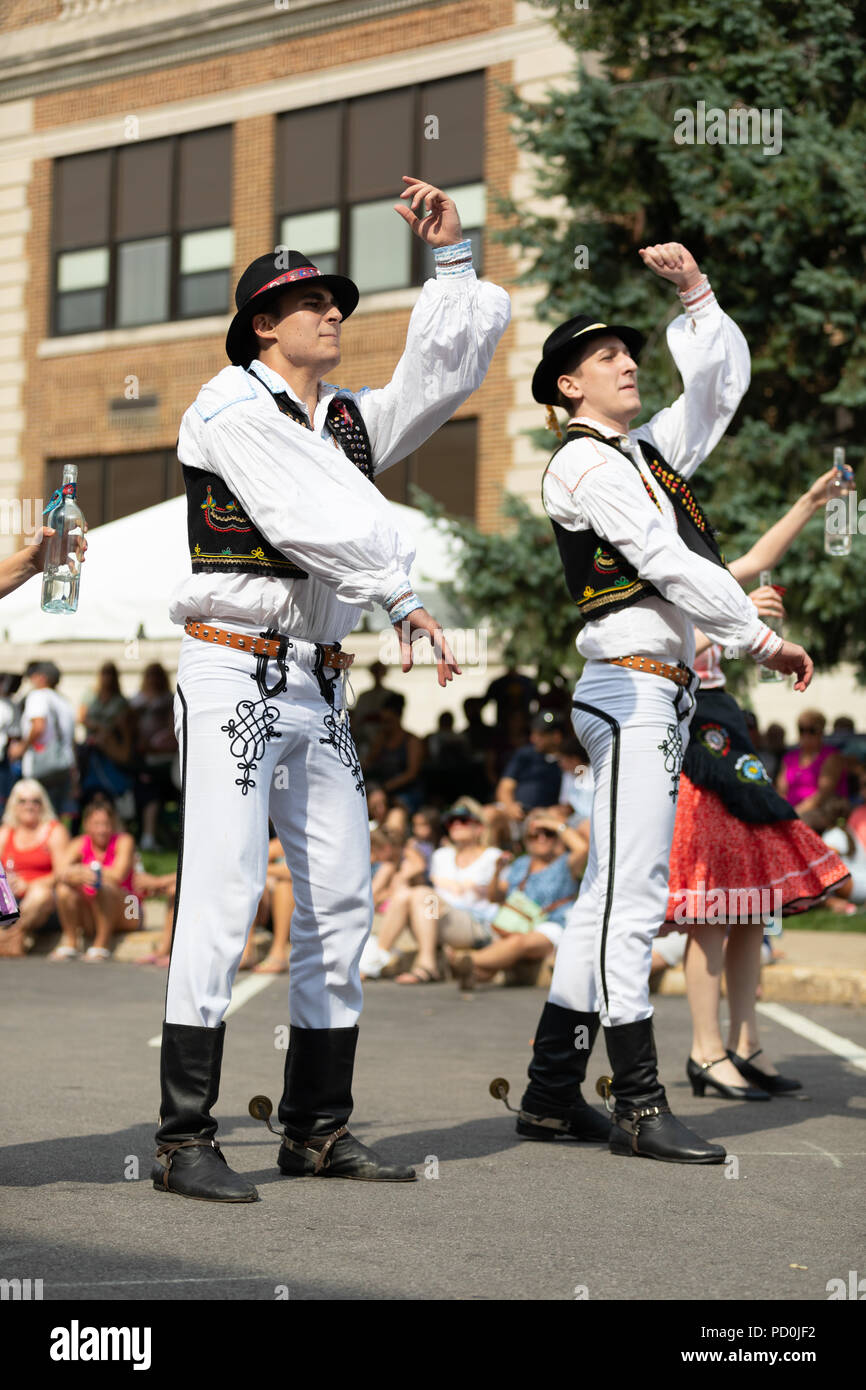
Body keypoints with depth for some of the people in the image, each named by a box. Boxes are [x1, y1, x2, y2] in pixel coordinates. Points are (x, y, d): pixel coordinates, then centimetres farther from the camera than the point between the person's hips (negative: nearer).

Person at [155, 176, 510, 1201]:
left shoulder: (353, 419, 18)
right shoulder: (231, 409, -6)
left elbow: (454, 360, 19)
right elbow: (321, 523, -16)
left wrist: (450, 254, 13)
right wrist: (403, 598, -14)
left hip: (318, 690, 8)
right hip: (234, 673, -8)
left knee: (341, 901, 5)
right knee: (223, 895, -14)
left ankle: (318, 1129, 12)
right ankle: (184, 1140, -12)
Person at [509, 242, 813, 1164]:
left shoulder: (649, 453, 22)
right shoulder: (585, 464, -5)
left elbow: (723, 381, 29)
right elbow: (671, 564, -12)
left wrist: (694, 292, 16)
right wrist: (762, 639, -10)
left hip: (659, 697, 10)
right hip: (632, 686, -10)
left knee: (609, 899, 9)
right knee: (630, 898, -10)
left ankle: (551, 1094, 13)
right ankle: (640, 1108, -10)